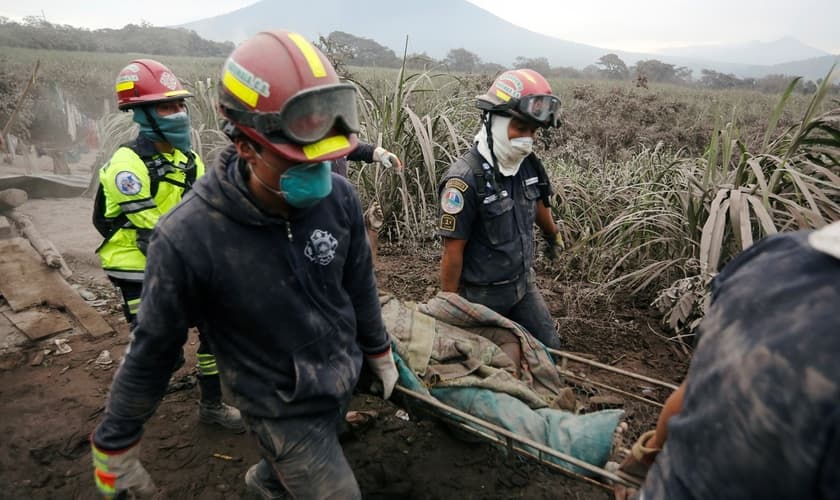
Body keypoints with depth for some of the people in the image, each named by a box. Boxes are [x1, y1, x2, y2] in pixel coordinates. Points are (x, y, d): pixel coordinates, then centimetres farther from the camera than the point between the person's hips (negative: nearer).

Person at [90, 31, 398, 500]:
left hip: (342, 382, 5)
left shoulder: (339, 197, -17)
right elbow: (154, 350, -15)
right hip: (282, 408, -5)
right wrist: (116, 446, -3)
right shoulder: (189, 237, -29)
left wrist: (380, 352, 12)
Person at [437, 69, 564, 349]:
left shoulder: (527, 164, -6)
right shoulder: (466, 179, -27)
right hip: (483, 295, -6)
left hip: (523, 283, 7)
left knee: (548, 348, 18)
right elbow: (453, 252, -21)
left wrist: (553, 236, 34)